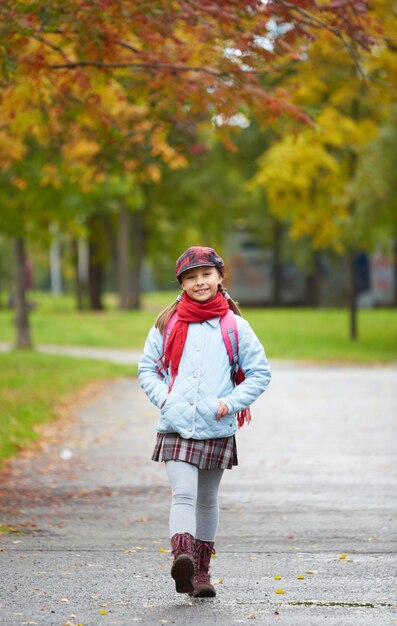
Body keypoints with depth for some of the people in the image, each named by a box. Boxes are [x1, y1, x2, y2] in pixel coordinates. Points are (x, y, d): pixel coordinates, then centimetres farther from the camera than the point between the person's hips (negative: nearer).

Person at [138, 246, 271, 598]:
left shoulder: (235, 327, 2)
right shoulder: (167, 324, 4)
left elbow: (260, 373, 6)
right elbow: (147, 368, 11)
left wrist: (231, 402, -8)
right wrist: (164, 397, -6)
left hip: (217, 428, 1)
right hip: (176, 426, -1)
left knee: (207, 498, 13)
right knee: (183, 493, -17)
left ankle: (201, 569, 23)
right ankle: (182, 558, -33)